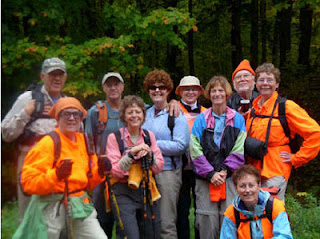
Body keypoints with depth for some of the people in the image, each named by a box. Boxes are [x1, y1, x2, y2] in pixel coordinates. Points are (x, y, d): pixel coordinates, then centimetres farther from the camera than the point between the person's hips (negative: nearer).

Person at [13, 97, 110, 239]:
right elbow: (28, 182, -16)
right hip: (52, 209, -5)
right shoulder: (48, 143, -11)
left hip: (80, 206, 5)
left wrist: (99, 172, -3)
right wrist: (56, 175, -28)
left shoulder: (85, 142, 8)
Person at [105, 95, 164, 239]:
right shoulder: (114, 137, -4)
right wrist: (131, 153, -19)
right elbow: (116, 171, -8)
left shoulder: (149, 135, 8)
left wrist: (149, 154, -11)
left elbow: (159, 168, 7)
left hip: (147, 192, 4)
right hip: (124, 194, -4)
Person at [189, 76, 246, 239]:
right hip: (206, 179, 0)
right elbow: (195, 151, 0)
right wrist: (211, 173, -10)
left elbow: (239, 151, 1)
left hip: (230, 178, 0)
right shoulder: (201, 119, 8)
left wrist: (225, 170, -11)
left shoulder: (237, 119, 9)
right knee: (207, 222, -2)